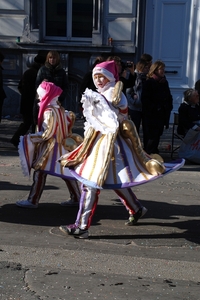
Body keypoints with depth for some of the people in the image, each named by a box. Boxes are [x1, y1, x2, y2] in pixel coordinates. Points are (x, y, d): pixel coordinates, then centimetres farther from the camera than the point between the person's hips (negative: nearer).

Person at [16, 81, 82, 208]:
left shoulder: (49, 112, -18)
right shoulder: (60, 109, 7)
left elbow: (47, 133, -21)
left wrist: (30, 138, -17)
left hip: (50, 147, -9)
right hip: (62, 145, 9)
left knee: (40, 173, -3)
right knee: (66, 172, 13)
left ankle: (33, 201, 2)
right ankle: (76, 198, 19)